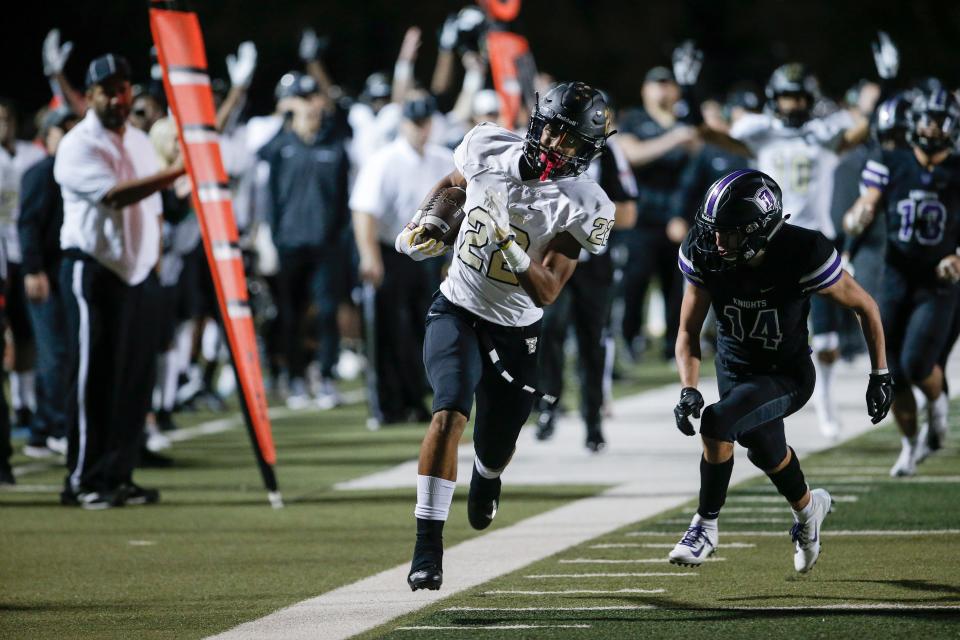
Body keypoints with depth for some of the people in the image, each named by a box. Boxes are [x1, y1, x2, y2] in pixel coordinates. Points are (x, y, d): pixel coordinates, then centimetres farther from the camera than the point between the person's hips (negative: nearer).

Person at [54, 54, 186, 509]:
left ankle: (118, 476, 12)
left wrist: (155, 255, 11)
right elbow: (115, 195, -25)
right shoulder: (78, 146, -10)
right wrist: (175, 173, -32)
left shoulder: (140, 142, 15)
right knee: (94, 377, -7)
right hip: (94, 270, -7)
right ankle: (83, 481, -3)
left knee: (136, 378, 6)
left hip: (139, 271, 7)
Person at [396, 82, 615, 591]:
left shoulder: (582, 206, -18)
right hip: (457, 312, -1)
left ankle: (486, 477, 55)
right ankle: (427, 548, -25)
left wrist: (512, 252, -37)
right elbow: (452, 183, 14)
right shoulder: (488, 149, -11)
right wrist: (423, 224, -1)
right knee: (450, 413, -25)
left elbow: (548, 292, -22)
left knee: (497, 448, 13)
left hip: (515, 331, 1)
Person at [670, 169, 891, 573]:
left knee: (717, 423, -27)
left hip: (787, 375, -5)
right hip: (735, 369, 5)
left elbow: (865, 307, -14)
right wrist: (688, 389, -27)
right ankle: (807, 507, 54)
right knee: (766, 453, 21)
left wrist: (880, 376, -8)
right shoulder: (704, 257, -21)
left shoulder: (801, 256, -30)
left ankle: (706, 525, -8)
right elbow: (688, 331, -11)